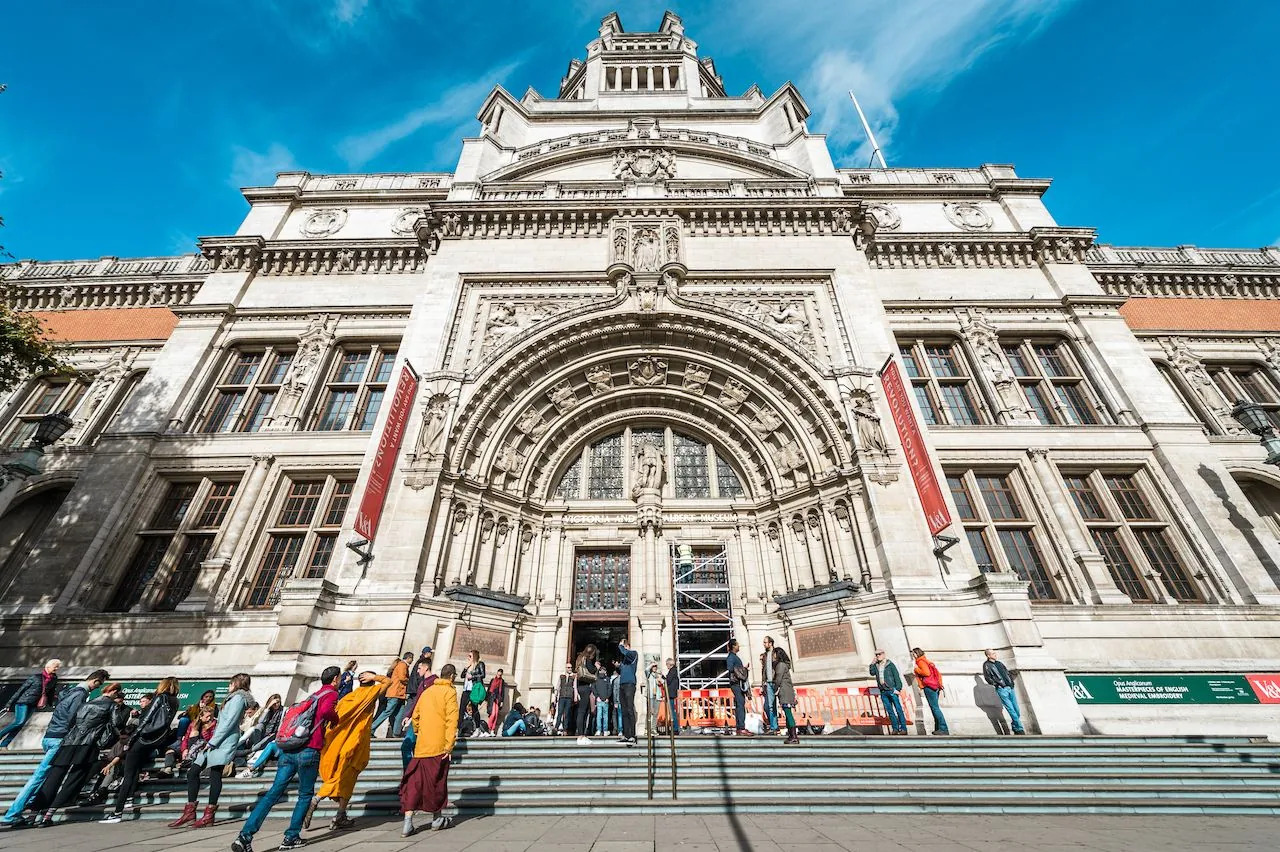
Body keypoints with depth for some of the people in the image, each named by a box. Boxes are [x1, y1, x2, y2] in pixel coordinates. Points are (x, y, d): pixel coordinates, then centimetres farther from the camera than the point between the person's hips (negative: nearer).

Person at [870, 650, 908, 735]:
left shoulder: (890, 664, -2)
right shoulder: (876, 666, 12)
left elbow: (897, 676, -5)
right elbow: (872, 673, 1)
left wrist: (898, 689, -11)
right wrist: (873, 663, -1)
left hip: (892, 690, -5)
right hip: (883, 692, 5)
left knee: (898, 710, -1)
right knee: (890, 711, 8)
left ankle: (903, 729, 4)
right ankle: (895, 728, 14)